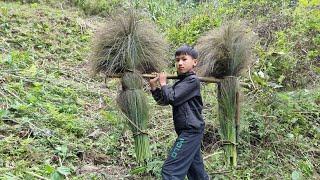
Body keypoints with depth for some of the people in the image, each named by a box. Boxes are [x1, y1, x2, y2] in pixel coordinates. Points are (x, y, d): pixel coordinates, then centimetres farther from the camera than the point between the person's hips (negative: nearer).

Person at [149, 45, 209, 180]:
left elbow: (171, 98, -18)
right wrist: (154, 87, 1)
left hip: (190, 131, -10)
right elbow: (163, 101, 16)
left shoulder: (193, 80, -11)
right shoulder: (180, 82, 17)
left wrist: (163, 83, -3)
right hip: (189, 131, 10)